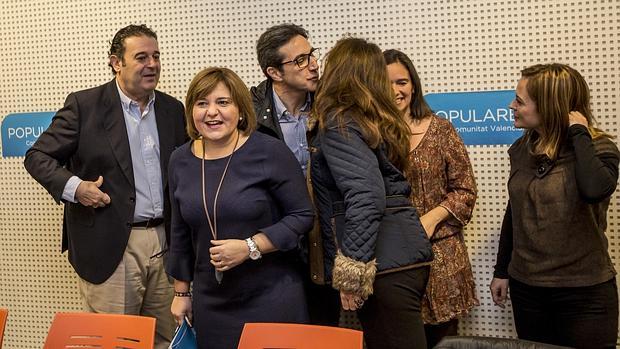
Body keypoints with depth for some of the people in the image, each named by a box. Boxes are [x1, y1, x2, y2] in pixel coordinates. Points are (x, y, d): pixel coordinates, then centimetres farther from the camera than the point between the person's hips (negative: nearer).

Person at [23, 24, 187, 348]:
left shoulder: (173, 109, 11)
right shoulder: (84, 105, -3)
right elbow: (38, 156, 1)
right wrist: (73, 187, -16)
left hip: (166, 243, 4)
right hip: (109, 248, -4)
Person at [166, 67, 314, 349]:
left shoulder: (270, 152, -11)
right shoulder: (181, 160, 4)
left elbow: (303, 216, -9)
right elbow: (180, 232, 13)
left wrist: (250, 247, -18)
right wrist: (181, 292, 15)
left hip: (272, 300, -3)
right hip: (210, 303, 4)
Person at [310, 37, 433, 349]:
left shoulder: (338, 122, -9)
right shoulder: (376, 118, 17)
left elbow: (365, 197, -20)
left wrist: (351, 272, -20)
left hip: (384, 261, -9)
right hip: (406, 251, 9)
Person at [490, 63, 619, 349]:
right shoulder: (522, 149, 4)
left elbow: (594, 190, -34)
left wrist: (579, 132, -22)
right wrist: (501, 271, 14)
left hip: (584, 293, -5)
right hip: (526, 287, 5)